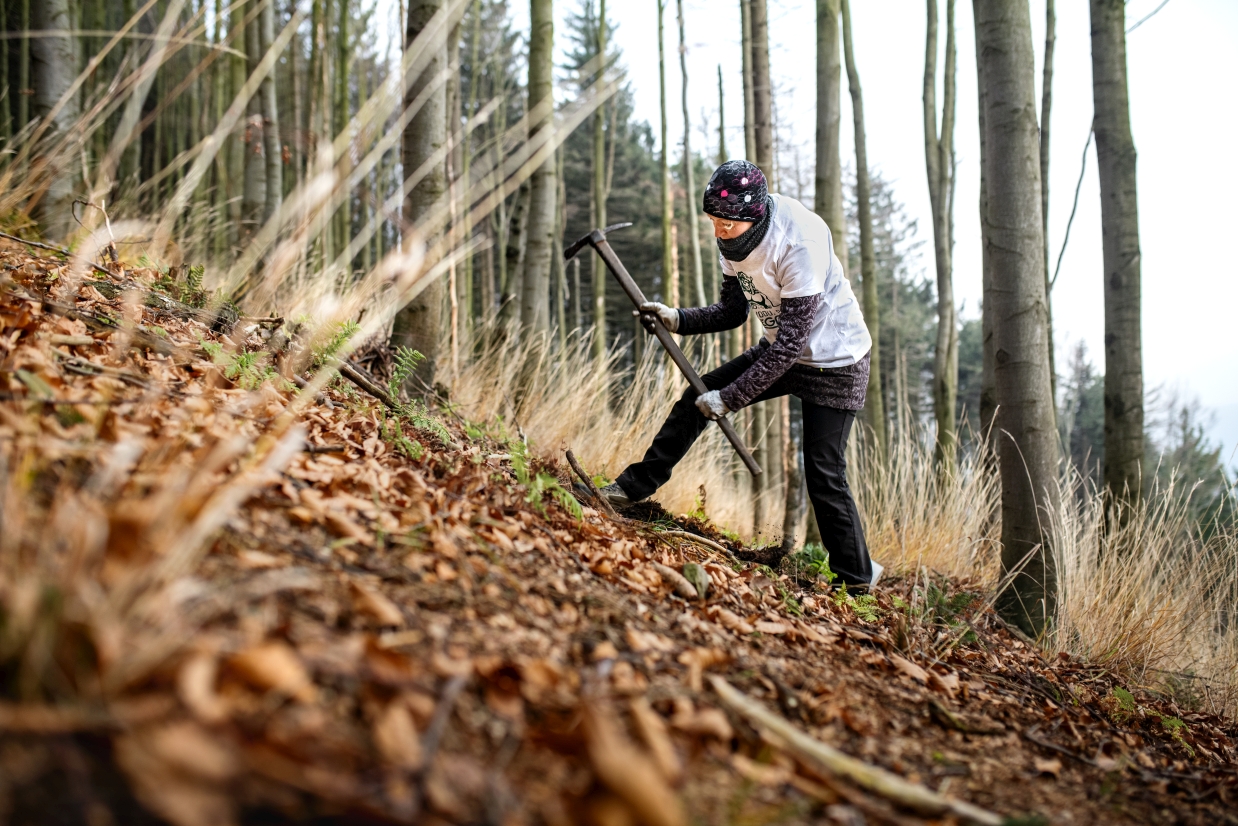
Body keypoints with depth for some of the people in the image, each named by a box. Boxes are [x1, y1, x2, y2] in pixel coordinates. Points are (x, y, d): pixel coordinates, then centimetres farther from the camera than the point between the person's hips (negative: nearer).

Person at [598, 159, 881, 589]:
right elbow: (732, 311, 4)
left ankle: (858, 579, 8)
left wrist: (731, 397, -29)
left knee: (823, 477, -8)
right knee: (698, 396, 2)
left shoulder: (800, 243, -32)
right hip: (782, 351, 8)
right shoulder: (736, 236, -8)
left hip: (834, 363, -8)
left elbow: (791, 341, -31)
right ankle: (635, 486, 13)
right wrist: (677, 318, -14)